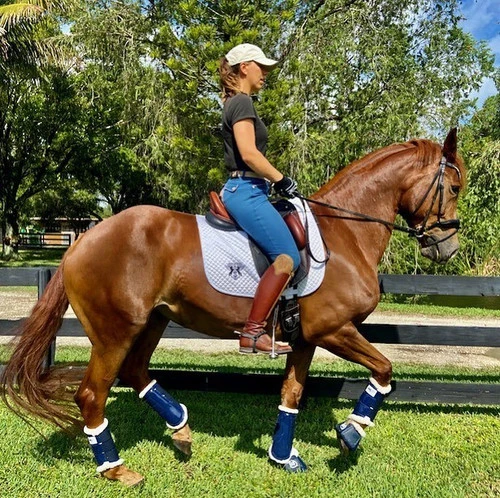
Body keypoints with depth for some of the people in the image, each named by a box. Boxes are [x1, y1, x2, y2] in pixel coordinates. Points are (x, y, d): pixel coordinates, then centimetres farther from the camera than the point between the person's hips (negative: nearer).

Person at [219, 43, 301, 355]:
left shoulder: (238, 103, 23)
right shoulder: (242, 102, -8)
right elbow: (249, 153, -20)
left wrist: (274, 182, 16)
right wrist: (282, 180, -11)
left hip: (245, 191, 11)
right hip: (246, 191, -11)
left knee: (286, 256, 11)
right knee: (288, 258, -18)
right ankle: (253, 333, -15)